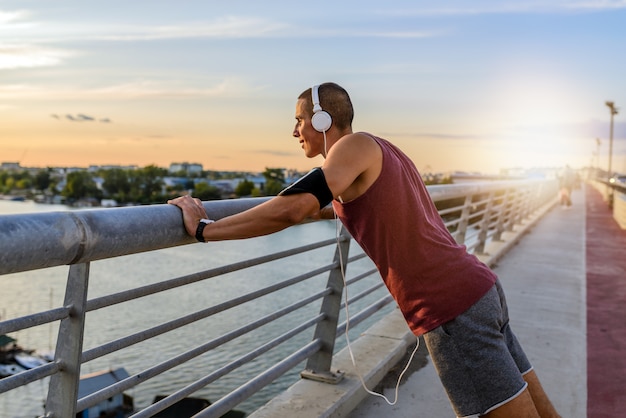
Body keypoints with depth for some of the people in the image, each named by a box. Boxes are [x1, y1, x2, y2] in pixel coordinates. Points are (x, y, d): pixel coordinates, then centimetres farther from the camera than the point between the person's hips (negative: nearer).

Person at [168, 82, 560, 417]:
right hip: (480, 289, 9)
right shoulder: (384, 150, 19)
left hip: (452, 310, -9)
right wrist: (324, 210, 45)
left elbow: (292, 210, -22)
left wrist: (204, 228, -13)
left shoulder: (356, 145, -8)